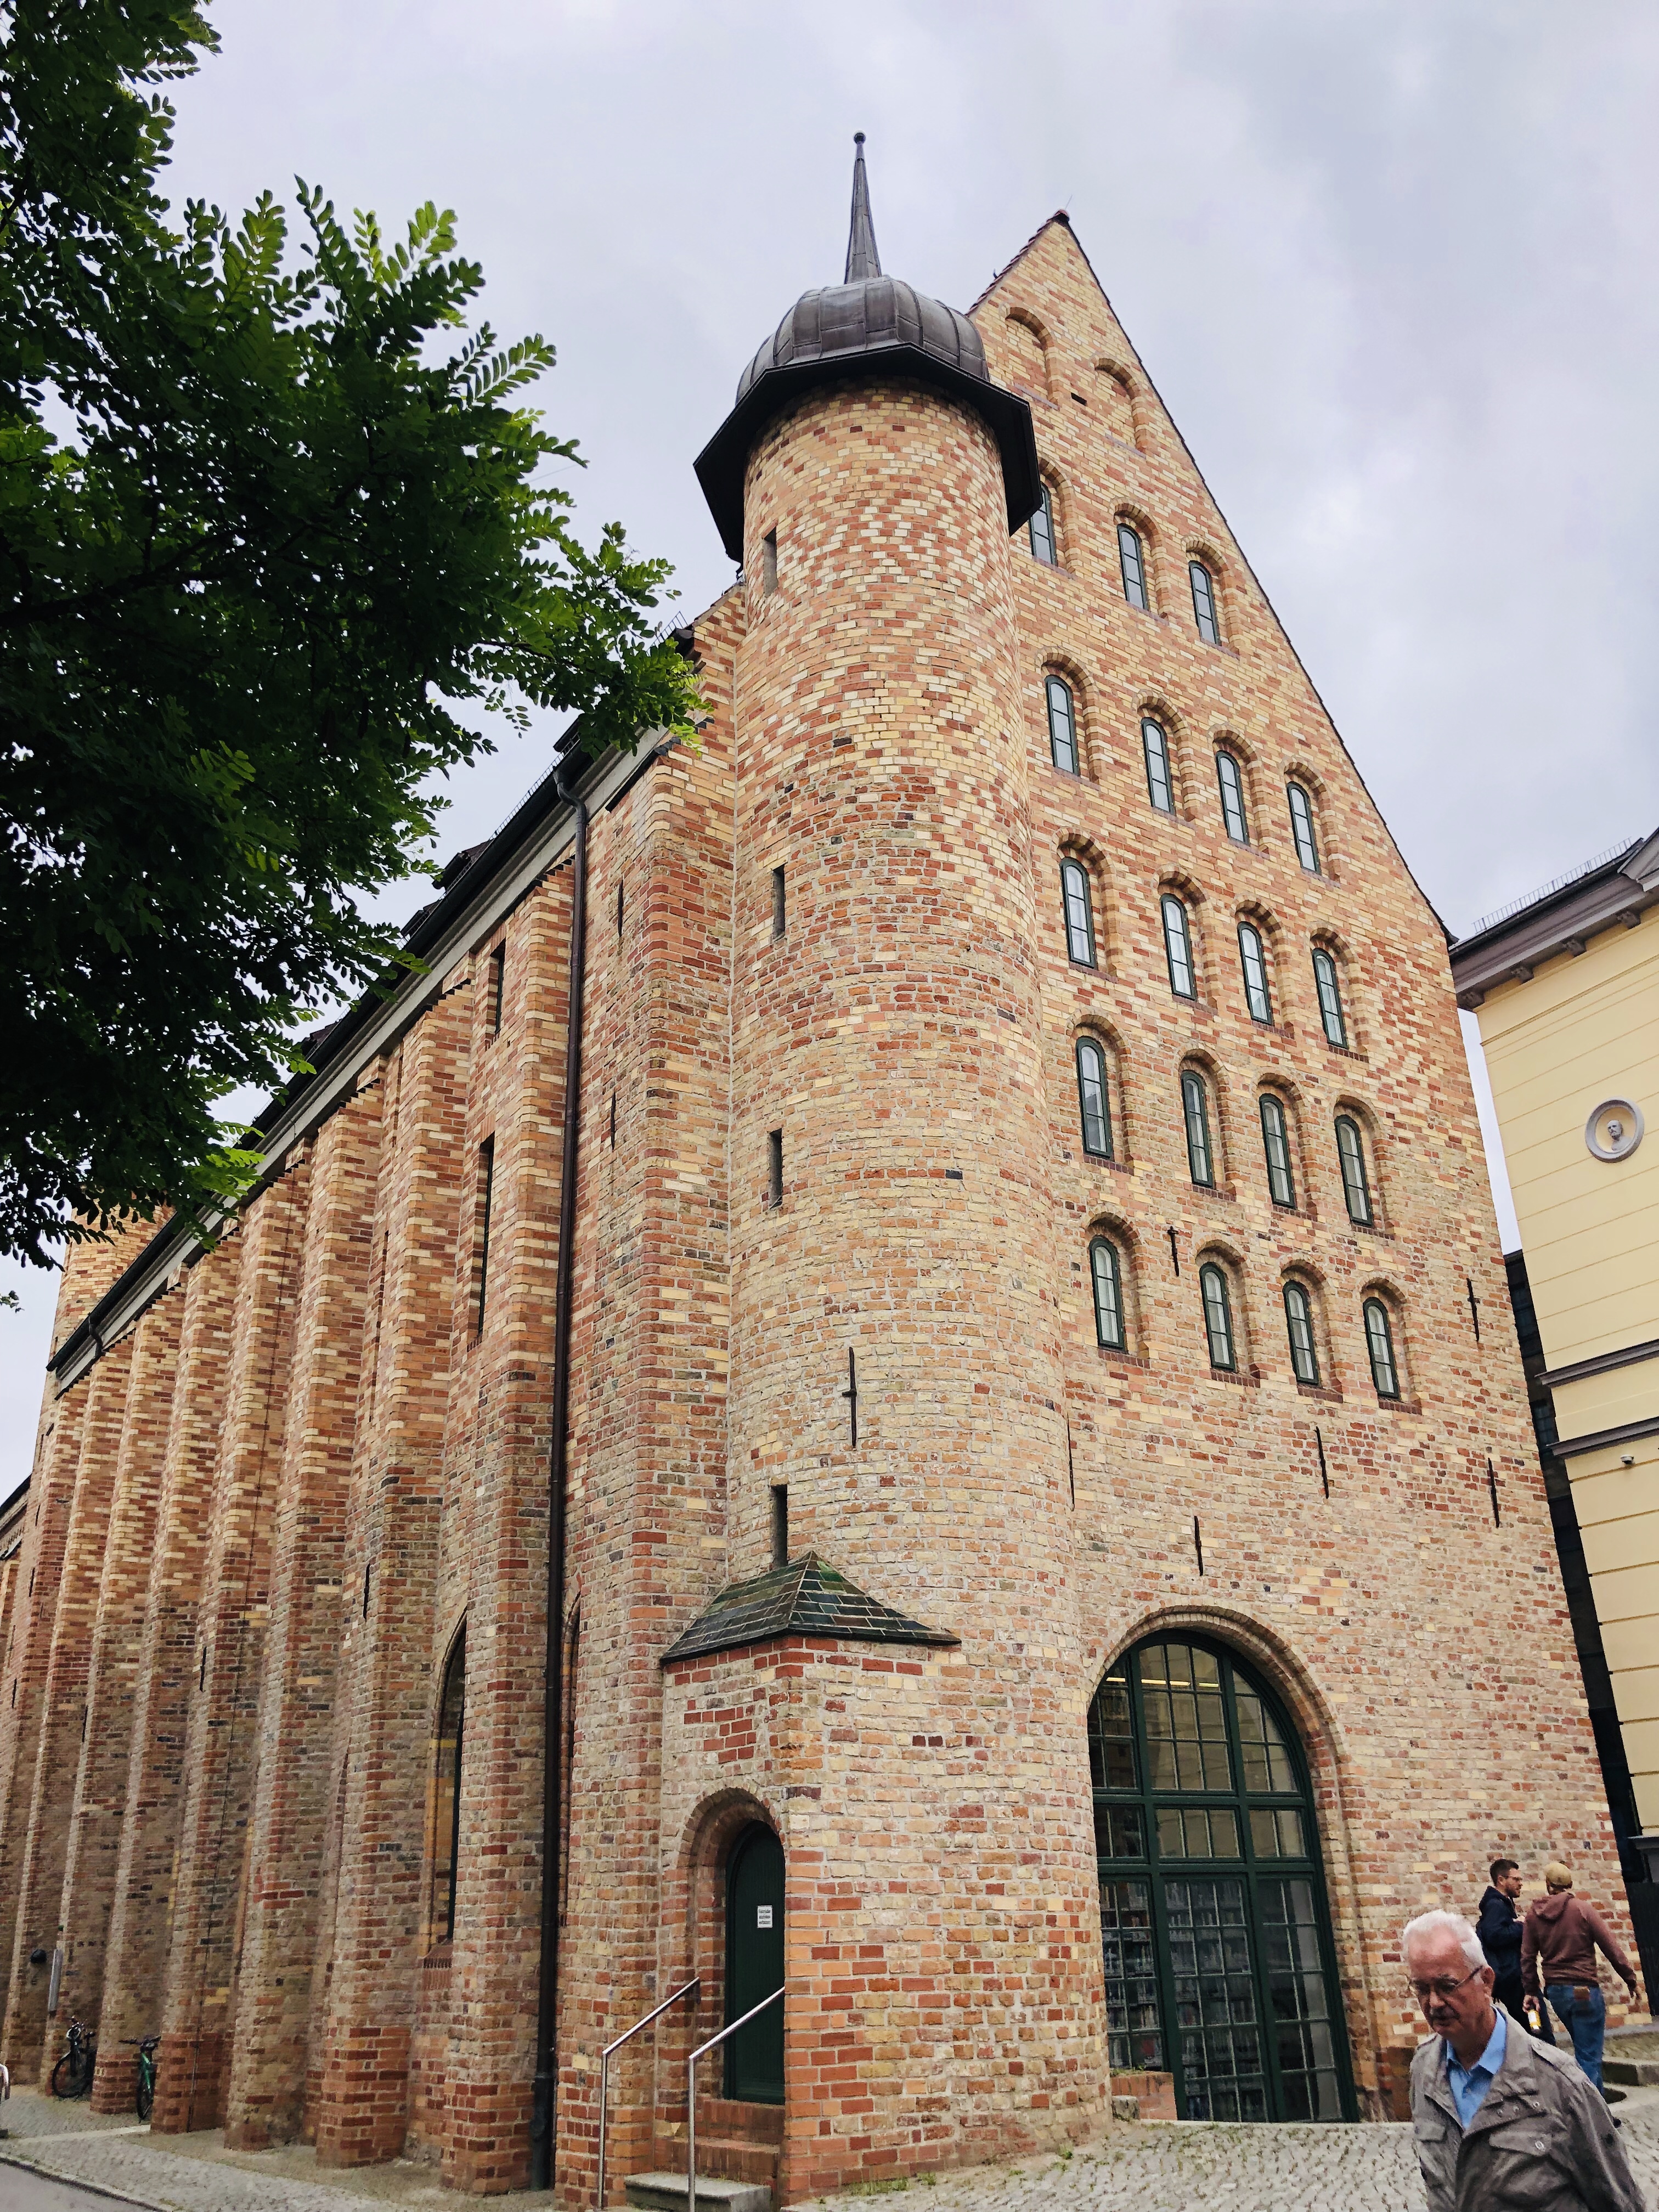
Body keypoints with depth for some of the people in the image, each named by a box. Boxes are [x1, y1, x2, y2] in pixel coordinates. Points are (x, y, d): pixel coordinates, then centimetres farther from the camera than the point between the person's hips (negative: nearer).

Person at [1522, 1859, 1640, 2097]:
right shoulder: (1584, 1911, -8)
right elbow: (1612, 1948, -7)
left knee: (1585, 2049, 23)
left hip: (1555, 1991, 5)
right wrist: (1630, 1978, 4)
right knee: (1589, 2055, -2)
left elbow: (1527, 1958, 4)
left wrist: (1531, 1991, 13)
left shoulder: (1533, 1916, 3)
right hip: (1584, 1991, -5)